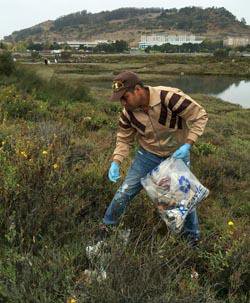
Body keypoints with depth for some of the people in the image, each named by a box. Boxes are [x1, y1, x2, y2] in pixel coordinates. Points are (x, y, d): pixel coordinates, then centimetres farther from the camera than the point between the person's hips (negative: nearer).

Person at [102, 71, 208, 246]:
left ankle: (193, 235, 37)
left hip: (177, 154, -2)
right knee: (124, 192, 0)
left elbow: (200, 116, -21)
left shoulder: (170, 97, -31)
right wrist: (116, 162, -16)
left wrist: (187, 145, -27)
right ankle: (107, 227, 24)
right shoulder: (128, 112, -16)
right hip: (148, 155, 3)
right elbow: (124, 139, -2)